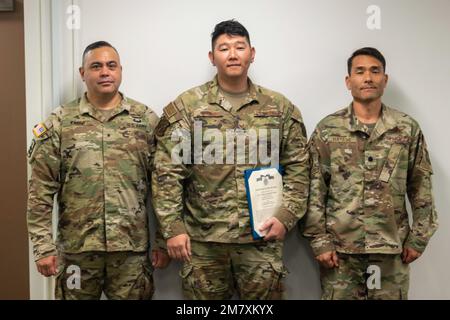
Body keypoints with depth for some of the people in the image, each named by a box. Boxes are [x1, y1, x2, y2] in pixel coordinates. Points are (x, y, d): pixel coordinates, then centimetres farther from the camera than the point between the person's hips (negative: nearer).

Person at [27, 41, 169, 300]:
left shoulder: (147, 120, 2)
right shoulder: (59, 123, 1)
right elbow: (41, 191, -1)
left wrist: (165, 240, 0)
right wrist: (43, 246, -5)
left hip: (132, 248, 0)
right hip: (76, 249, 0)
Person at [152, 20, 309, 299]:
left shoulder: (280, 107, 6)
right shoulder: (186, 106, 0)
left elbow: (298, 168, 6)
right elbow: (168, 173, -3)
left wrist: (286, 216, -6)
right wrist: (173, 228, -9)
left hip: (262, 235, 1)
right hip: (202, 238, -1)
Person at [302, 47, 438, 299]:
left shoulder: (408, 129, 3)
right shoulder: (327, 129, 0)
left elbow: (421, 189, 5)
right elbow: (315, 190, -1)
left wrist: (418, 238, 2)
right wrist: (319, 240, -6)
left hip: (392, 247, 1)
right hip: (340, 247, -1)